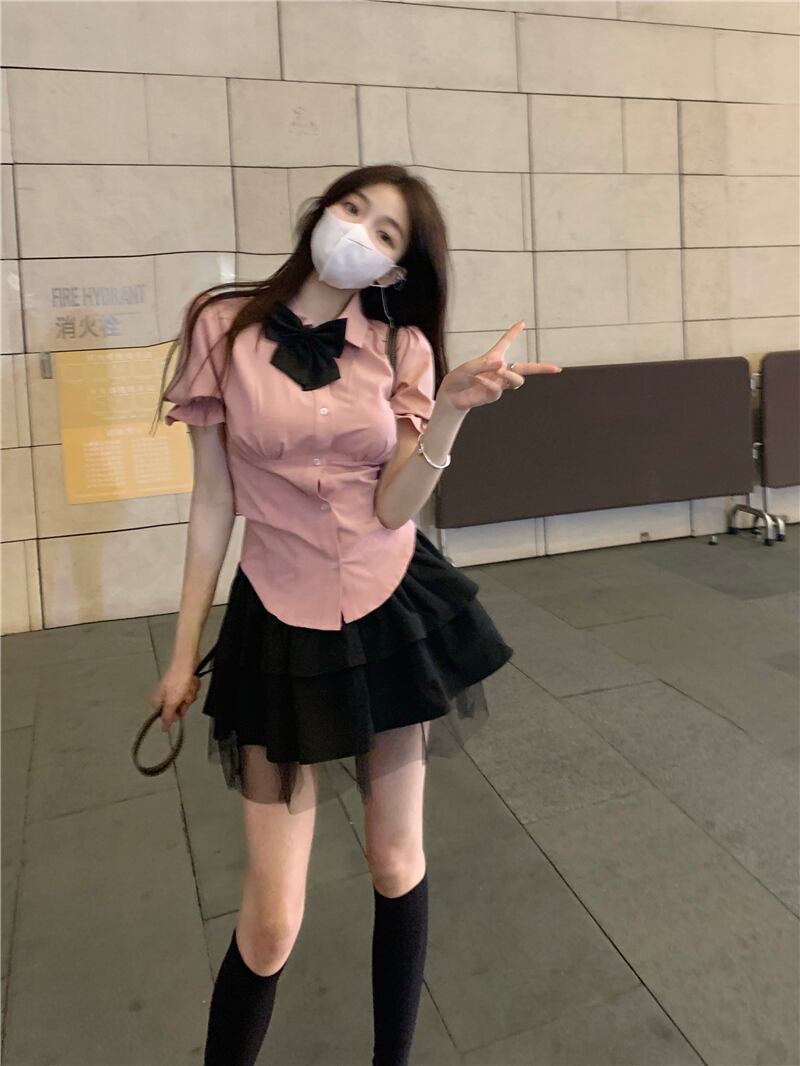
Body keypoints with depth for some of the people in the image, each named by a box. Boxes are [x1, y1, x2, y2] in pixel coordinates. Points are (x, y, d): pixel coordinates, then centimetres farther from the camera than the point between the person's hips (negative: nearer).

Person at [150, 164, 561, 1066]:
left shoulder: (401, 348, 1)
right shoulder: (223, 326, -3)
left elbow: (393, 506, -8)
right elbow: (212, 502, 0)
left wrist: (452, 406, -23)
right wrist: (184, 652, 3)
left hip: (395, 614, 2)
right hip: (281, 628, -1)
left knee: (397, 864, 14)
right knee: (271, 922, 1)